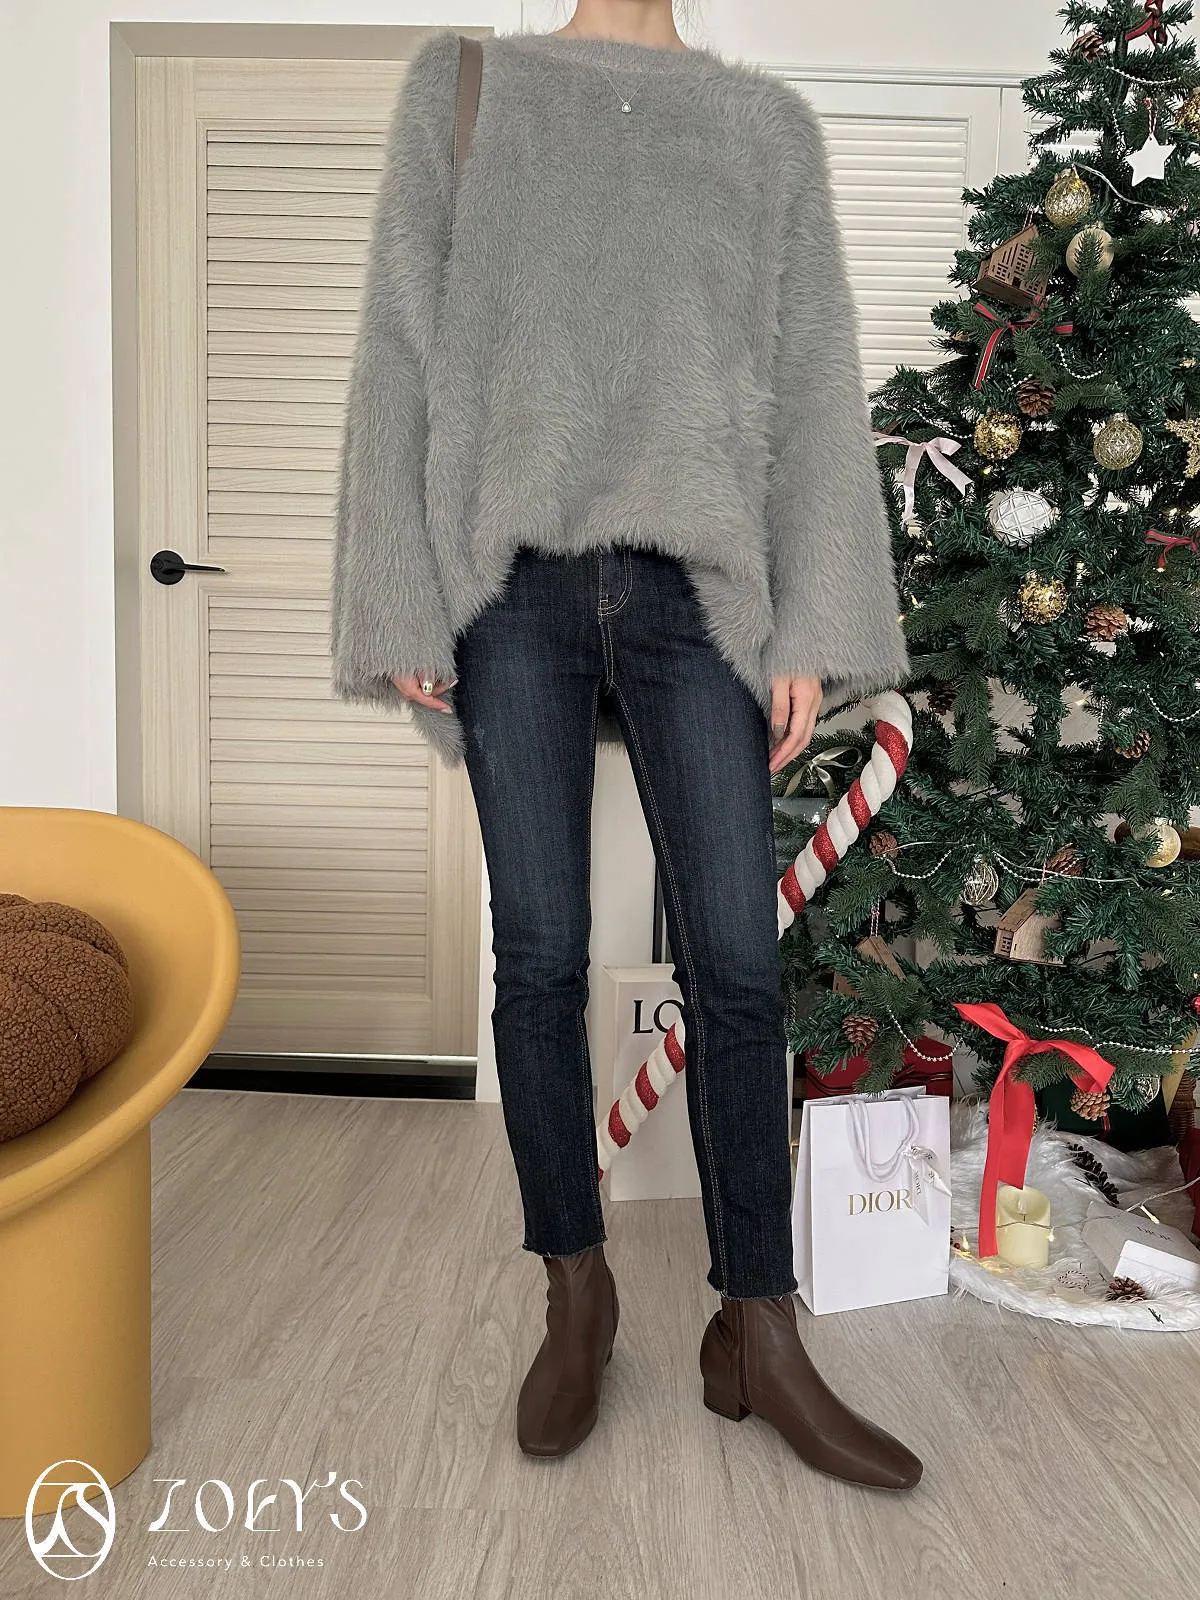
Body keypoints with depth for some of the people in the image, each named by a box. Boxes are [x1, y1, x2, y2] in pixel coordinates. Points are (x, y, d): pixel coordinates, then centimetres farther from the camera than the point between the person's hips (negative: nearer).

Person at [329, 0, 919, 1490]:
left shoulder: (770, 123, 18)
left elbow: (814, 386, 10)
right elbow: (400, 357, 8)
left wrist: (813, 630, -1)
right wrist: (401, 607, -2)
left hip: (694, 595, 1)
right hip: (511, 586, 0)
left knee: (738, 967, -2)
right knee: (540, 961, 2)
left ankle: (757, 1338, 14)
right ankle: (577, 1296, 21)